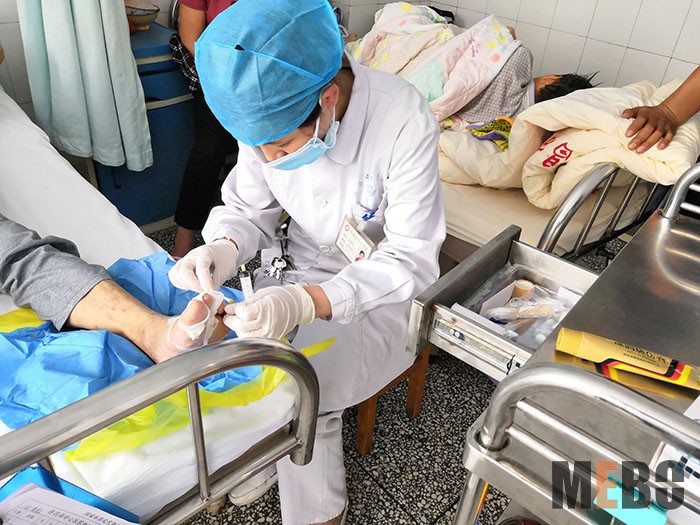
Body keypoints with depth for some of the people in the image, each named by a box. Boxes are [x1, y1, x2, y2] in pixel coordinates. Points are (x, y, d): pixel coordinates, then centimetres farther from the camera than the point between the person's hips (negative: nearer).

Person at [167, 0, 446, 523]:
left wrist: (307, 302, -39)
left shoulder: (405, 121, -27)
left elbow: (410, 261, -25)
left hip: (383, 285, -4)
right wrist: (224, 248, -24)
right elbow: (249, 208, 0)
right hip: (298, 265, 5)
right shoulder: (271, 109, -13)